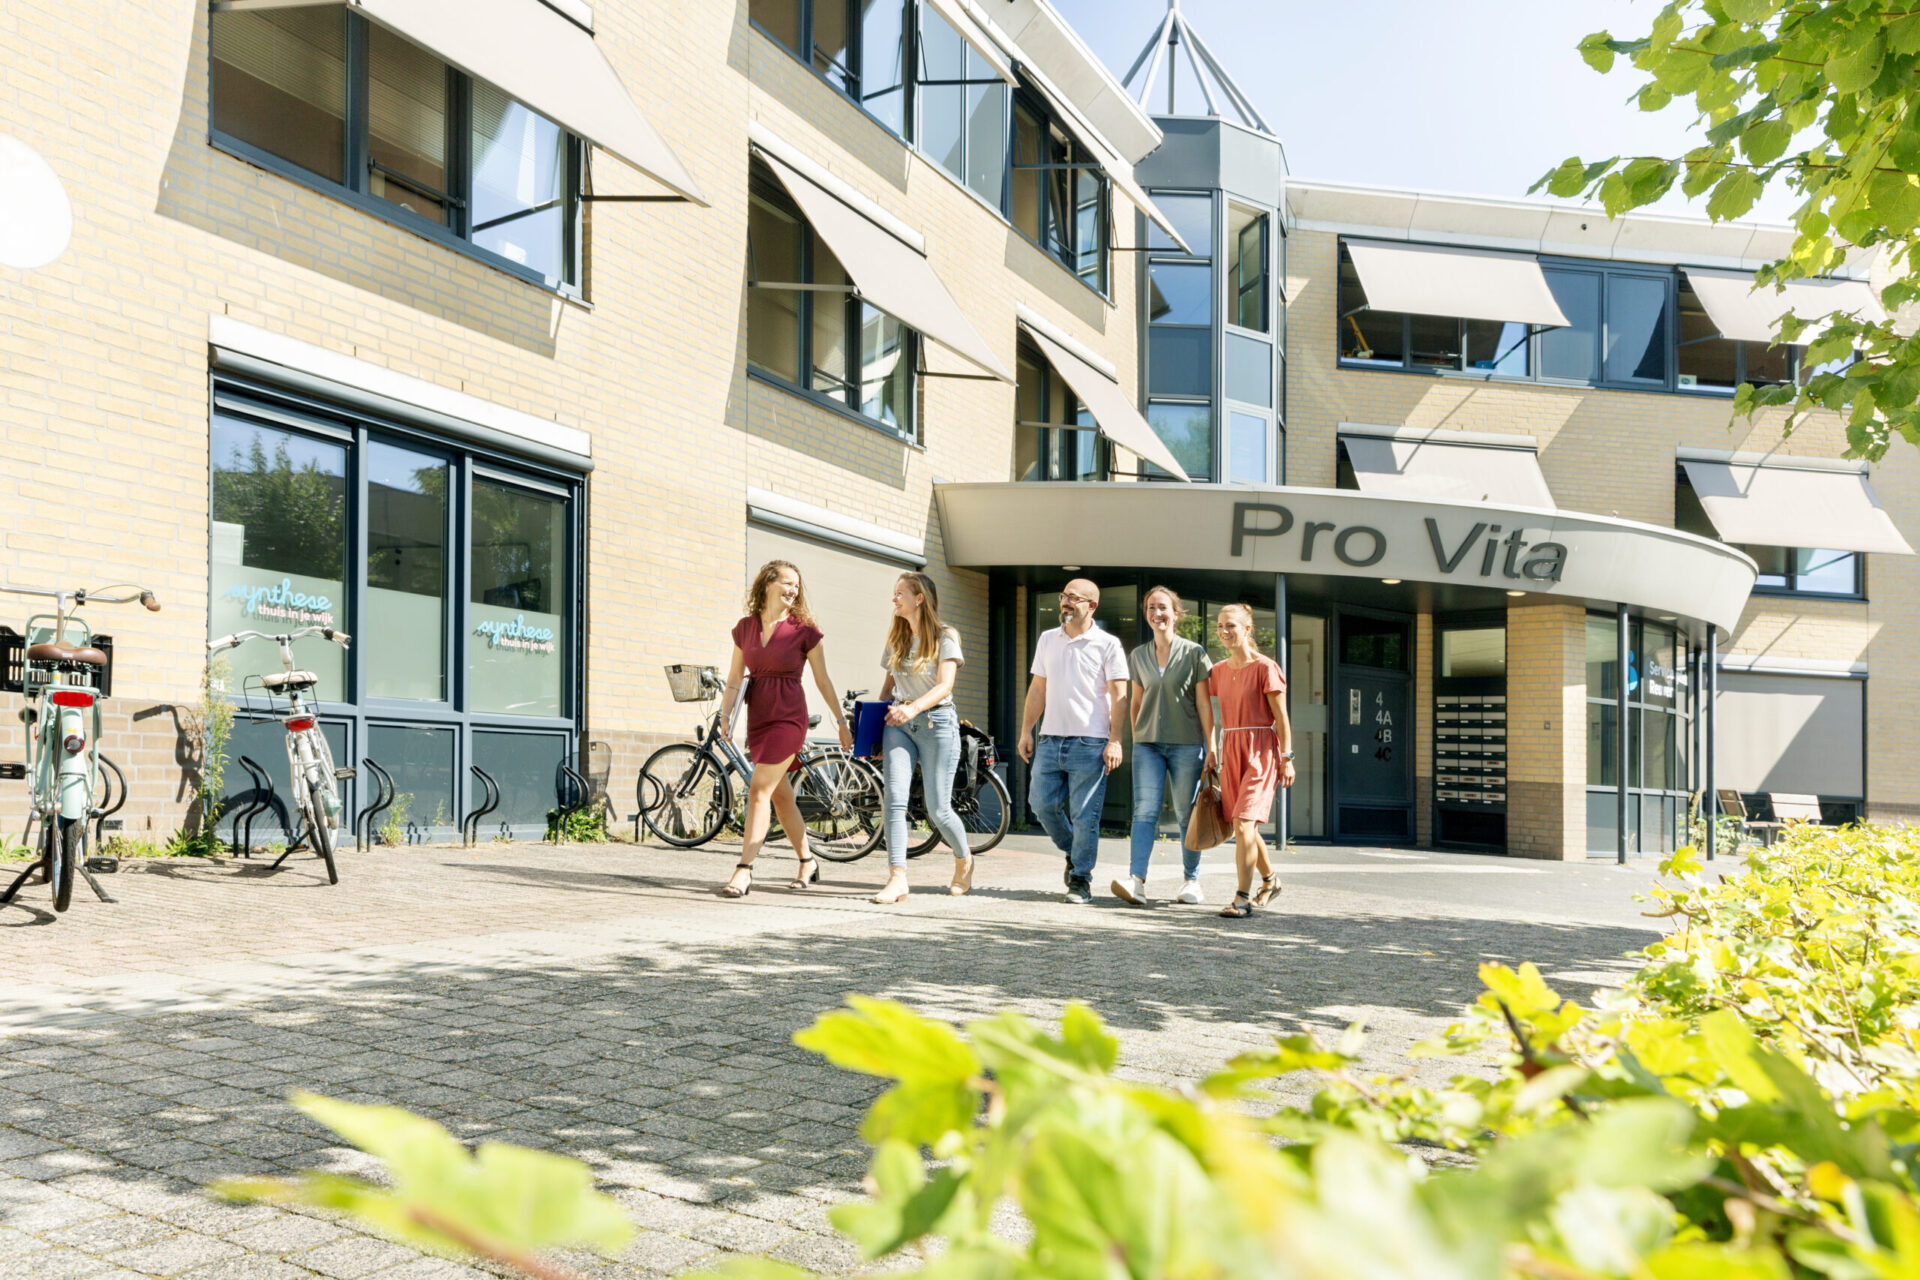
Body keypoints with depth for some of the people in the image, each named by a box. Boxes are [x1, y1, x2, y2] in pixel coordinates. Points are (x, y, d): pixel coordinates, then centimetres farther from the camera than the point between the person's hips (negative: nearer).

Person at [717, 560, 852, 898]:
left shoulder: (803, 631, -4)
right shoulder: (744, 628, 6)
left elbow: (823, 681, 2)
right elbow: (735, 679, 8)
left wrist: (842, 722, 5)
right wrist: (725, 715, -5)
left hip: (788, 718, -5)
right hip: (758, 718, 5)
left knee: (759, 789, -14)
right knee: (780, 794, 12)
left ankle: (744, 871, -12)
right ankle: (807, 863, 27)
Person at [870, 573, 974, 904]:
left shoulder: (945, 637, -3)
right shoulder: (895, 638, 14)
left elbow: (945, 685, -15)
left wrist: (912, 708, -31)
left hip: (937, 722, -4)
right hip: (899, 723, 4)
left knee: (938, 810, -2)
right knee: (894, 800, -12)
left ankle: (964, 859, 27)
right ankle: (897, 878, -13)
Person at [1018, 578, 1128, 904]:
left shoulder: (1107, 644, -1)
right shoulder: (1047, 639, 13)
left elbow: (1118, 695, -5)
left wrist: (1115, 741, -12)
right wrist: (1026, 731, 11)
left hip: (1089, 743, -5)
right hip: (1050, 739, 5)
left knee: (1084, 815, -2)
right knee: (1041, 803, 4)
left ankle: (1081, 878, 9)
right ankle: (1072, 852, 28)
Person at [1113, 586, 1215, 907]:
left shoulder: (1194, 653, 0)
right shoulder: (1138, 657, 10)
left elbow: (1204, 703, -1)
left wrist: (1211, 747, -5)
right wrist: (1136, 739, 14)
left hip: (1187, 744, -2)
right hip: (1148, 744, 2)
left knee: (1186, 814, 3)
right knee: (1145, 811, -9)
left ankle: (1192, 881, 13)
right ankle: (1136, 881, -18)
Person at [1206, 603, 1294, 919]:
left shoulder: (1264, 668, -7)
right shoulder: (1219, 671, 10)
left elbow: (1281, 718, -7)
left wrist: (1287, 758, -10)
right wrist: (1214, 755, 10)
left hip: (1261, 752, -6)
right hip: (1230, 750, 7)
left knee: (1243, 823, -15)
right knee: (1242, 827, 13)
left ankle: (1243, 897, -10)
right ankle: (1270, 880, 35)